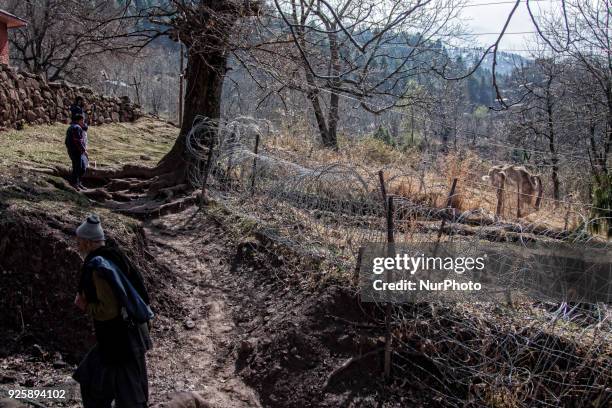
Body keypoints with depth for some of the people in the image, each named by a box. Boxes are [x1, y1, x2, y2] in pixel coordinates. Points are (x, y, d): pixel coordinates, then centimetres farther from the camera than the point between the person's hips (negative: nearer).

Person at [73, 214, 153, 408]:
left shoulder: (97, 267, -20)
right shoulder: (113, 258, 7)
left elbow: (109, 310, -24)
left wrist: (85, 306, -8)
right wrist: (89, 297, 14)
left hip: (120, 339, -9)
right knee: (91, 381, 23)